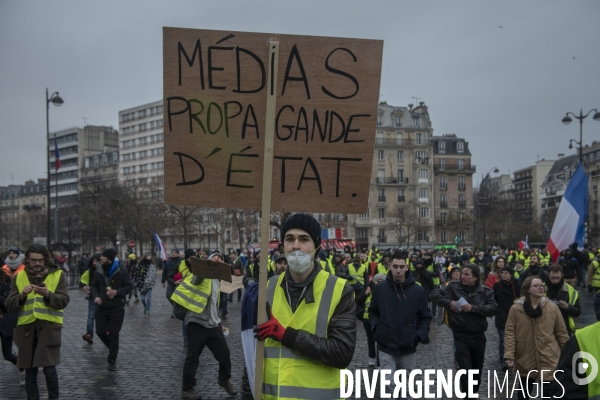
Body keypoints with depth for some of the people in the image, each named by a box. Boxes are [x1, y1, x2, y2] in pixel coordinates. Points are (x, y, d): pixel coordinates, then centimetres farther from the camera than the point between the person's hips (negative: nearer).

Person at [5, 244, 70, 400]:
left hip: (49, 327, -2)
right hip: (26, 328, 3)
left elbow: (64, 301, -8)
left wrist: (48, 294, -25)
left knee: (49, 369, -7)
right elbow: (9, 306, 1)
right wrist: (22, 295, -18)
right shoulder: (18, 277, 7)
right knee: (30, 372, 9)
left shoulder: (57, 275, 1)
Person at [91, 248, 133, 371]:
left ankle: (112, 361, 12)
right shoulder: (99, 271, 1)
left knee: (113, 334, -2)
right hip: (102, 307, 5)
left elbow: (129, 286, -6)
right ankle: (113, 349, 36)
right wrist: (96, 296, -7)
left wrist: (117, 292, -23)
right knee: (100, 331, 6)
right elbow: (94, 285, 13)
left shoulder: (122, 272, -13)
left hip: (117, 308, -5)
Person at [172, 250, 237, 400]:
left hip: (213, 324, 7)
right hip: (197, 323, -7)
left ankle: (224, 380, 30)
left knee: (224, 353, 8)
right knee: (193, 357, 2)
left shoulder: (215, 278, 18)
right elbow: (196, 279, -29)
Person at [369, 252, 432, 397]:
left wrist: (419, 336, -9)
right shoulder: (380, 289, -4)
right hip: (385, 348, 0)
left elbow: (426, 317, 4)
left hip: (408, 348, 1)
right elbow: (373, 311, 12)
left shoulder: (418, 290, -6)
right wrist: (375, 327, -4)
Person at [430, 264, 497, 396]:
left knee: (477, 369, 17)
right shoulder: (453, 287, -3)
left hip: (478, 336, 2)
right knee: (465, 369, -8)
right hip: (460, 335, -2)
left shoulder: (486, 291, -1)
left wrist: (473, 308, -24)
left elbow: (493, 308, -14)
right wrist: (449, 303, -16)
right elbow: (434, 294, -1)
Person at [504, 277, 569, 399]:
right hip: (525, 359, 1)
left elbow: (561, 332, 3)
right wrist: (509, 355, -14)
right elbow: (510, 332, -5)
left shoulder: (552, 307, -3)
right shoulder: (516, 308, -5)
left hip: (548, 358, -1)